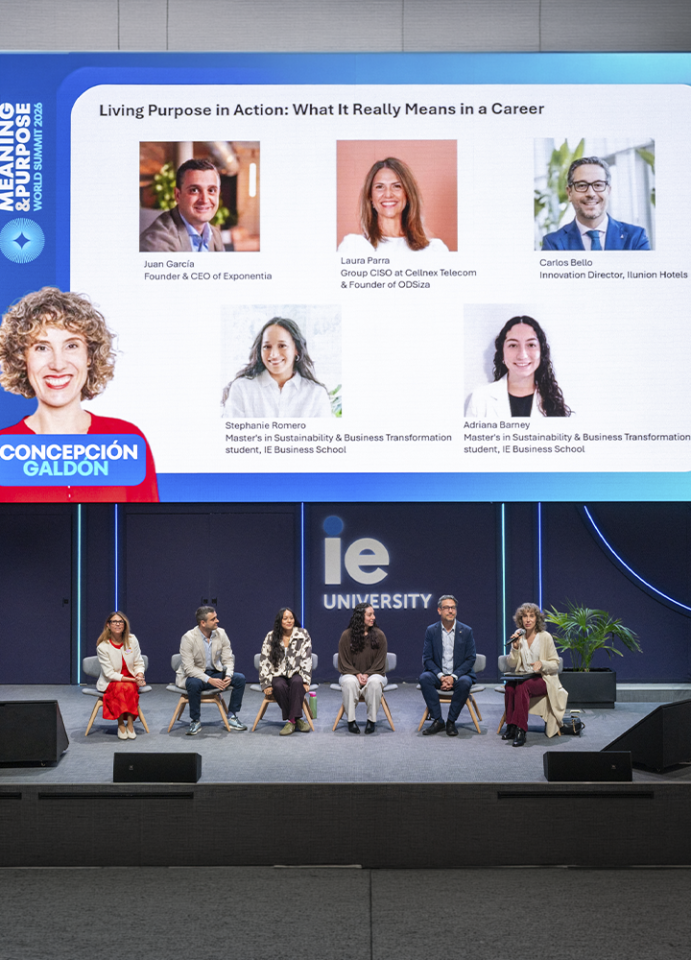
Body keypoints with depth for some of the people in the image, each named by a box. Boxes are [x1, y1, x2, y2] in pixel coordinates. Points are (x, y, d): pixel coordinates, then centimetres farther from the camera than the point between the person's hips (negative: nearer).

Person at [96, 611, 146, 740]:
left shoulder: (132, 640, 0)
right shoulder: (102, 646, -10)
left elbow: (139, 663, 6)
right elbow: (109, 673, -13)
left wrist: (139, 676, -18)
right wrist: (133, 680, -22)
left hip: (131, 680, 2)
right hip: (109, 683, -2)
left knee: (130, 688, -33)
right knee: (120, 687, -36)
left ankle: (129, 723, -28)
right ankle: (121, 724, -26)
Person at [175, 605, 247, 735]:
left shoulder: (221, 634, -5)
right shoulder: (188, 638, -19)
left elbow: (228, 659, -1)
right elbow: (188, 668, -23)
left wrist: (228, 676, -24)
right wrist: (209, 680, -33)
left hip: (215, 673, 5)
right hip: (192, 675, -5)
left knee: (240, 678, -15)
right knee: (194, 684, -39)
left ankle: (232, 718, -2)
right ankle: (195, 721, -18)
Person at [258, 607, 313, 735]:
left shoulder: (303, 634, 2)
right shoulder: (271, 637, 4)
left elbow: (306, 659, -3)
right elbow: (264, 661, 0)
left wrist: (305, 680, -14)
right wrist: (266, 683, -9)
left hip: (296, 674, 0)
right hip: (278, 675, 0)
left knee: (297, 682, -35)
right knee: (279, 686, -34)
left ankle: (292, 719, -33)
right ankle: (295, 719, -26)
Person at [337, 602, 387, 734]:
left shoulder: (379, 635, -1)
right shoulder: (347, 635, -2)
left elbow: (379, 662, -1)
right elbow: (344, 662, -1)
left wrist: (367, 675, -16)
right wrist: (357, 675, -16)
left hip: (373, 673, 0)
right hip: (351, 673, 0)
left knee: (374, 682, -35)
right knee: (349, 682, -36)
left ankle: (372, 720, -22)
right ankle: (351, 720, -23)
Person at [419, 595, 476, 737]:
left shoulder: (466, 631, 0)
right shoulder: (431, 631, 3)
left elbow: (470, 659, -4)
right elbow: (427, 658, -1)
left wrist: (453, 677, -18)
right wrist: (441, 676, -18)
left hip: (459, 675, -1)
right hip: (438, 675, 1)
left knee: (465, 682, -35)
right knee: (424, 678, -30)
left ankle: (451, 722, -20)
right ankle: (437, 720, -23)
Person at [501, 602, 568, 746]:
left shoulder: (545, 637, -3)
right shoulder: (518, 636, 8)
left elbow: (555, 665, -1)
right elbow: (511, 665, 8)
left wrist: (542, 664, -21)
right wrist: (515, 647, -8)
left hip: (542, 679, -4)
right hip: (522, 677, 4)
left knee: (522, 686, -36)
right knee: (509, 686, -32)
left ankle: (520, 730, -38)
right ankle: (511, 727, -25)